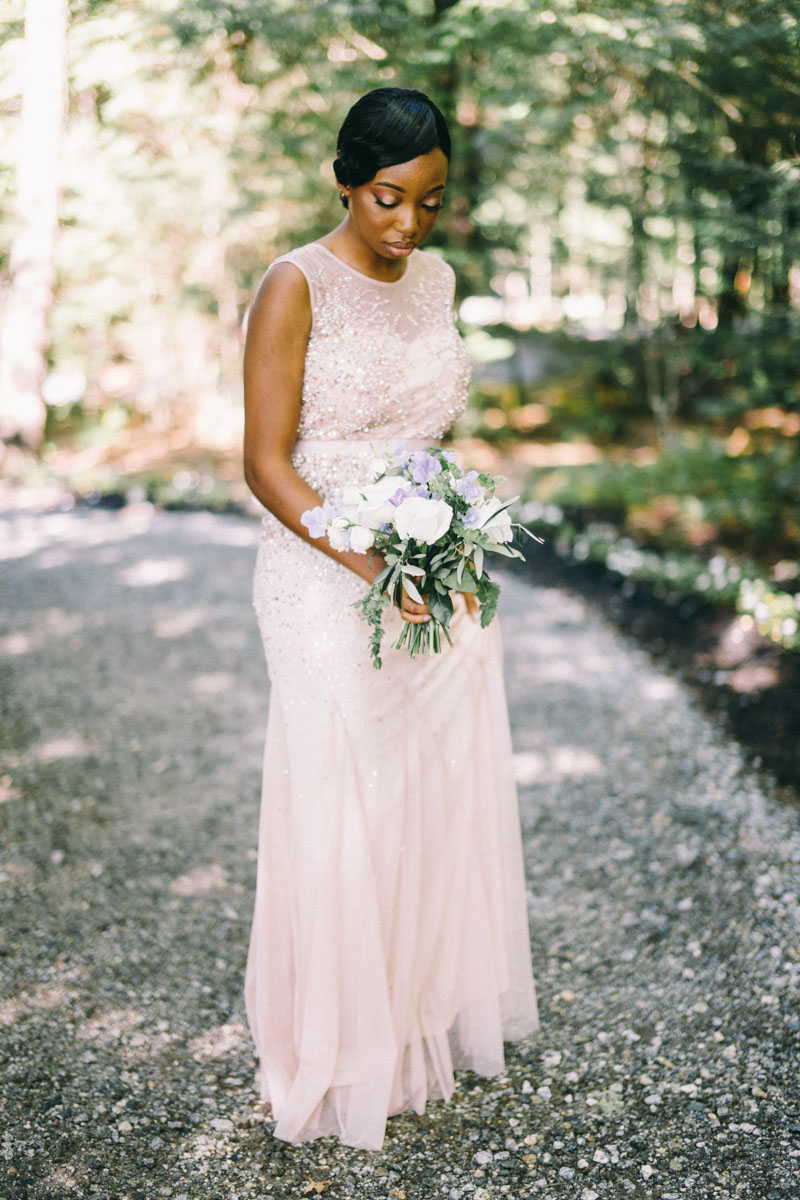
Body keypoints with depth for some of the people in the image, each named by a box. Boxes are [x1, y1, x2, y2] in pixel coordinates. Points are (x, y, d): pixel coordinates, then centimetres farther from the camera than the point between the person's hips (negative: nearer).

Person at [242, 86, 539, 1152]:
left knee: (446, 801, 14)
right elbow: (266, 462, -14)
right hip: (327, 583, -6)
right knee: (346, 819, 3)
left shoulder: (435, 280, 9)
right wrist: (373, 567, -25)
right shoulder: (297, 285, -11)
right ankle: (346, 1058, 22)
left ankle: (434, 1019, 35)